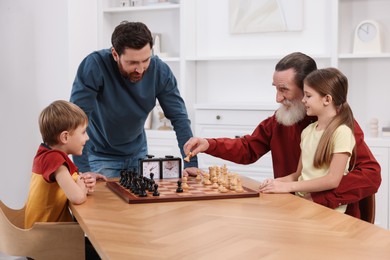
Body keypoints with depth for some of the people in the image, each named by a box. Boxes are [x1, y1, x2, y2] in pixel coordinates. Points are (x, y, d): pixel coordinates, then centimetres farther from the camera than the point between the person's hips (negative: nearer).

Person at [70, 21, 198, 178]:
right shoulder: (95, 66, -28)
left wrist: (191, 164, -21)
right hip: (101, 156, -4)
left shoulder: (160, 70, -16)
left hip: (138, 154, 4)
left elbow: (179, 117, -12)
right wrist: (83, 170, -36)